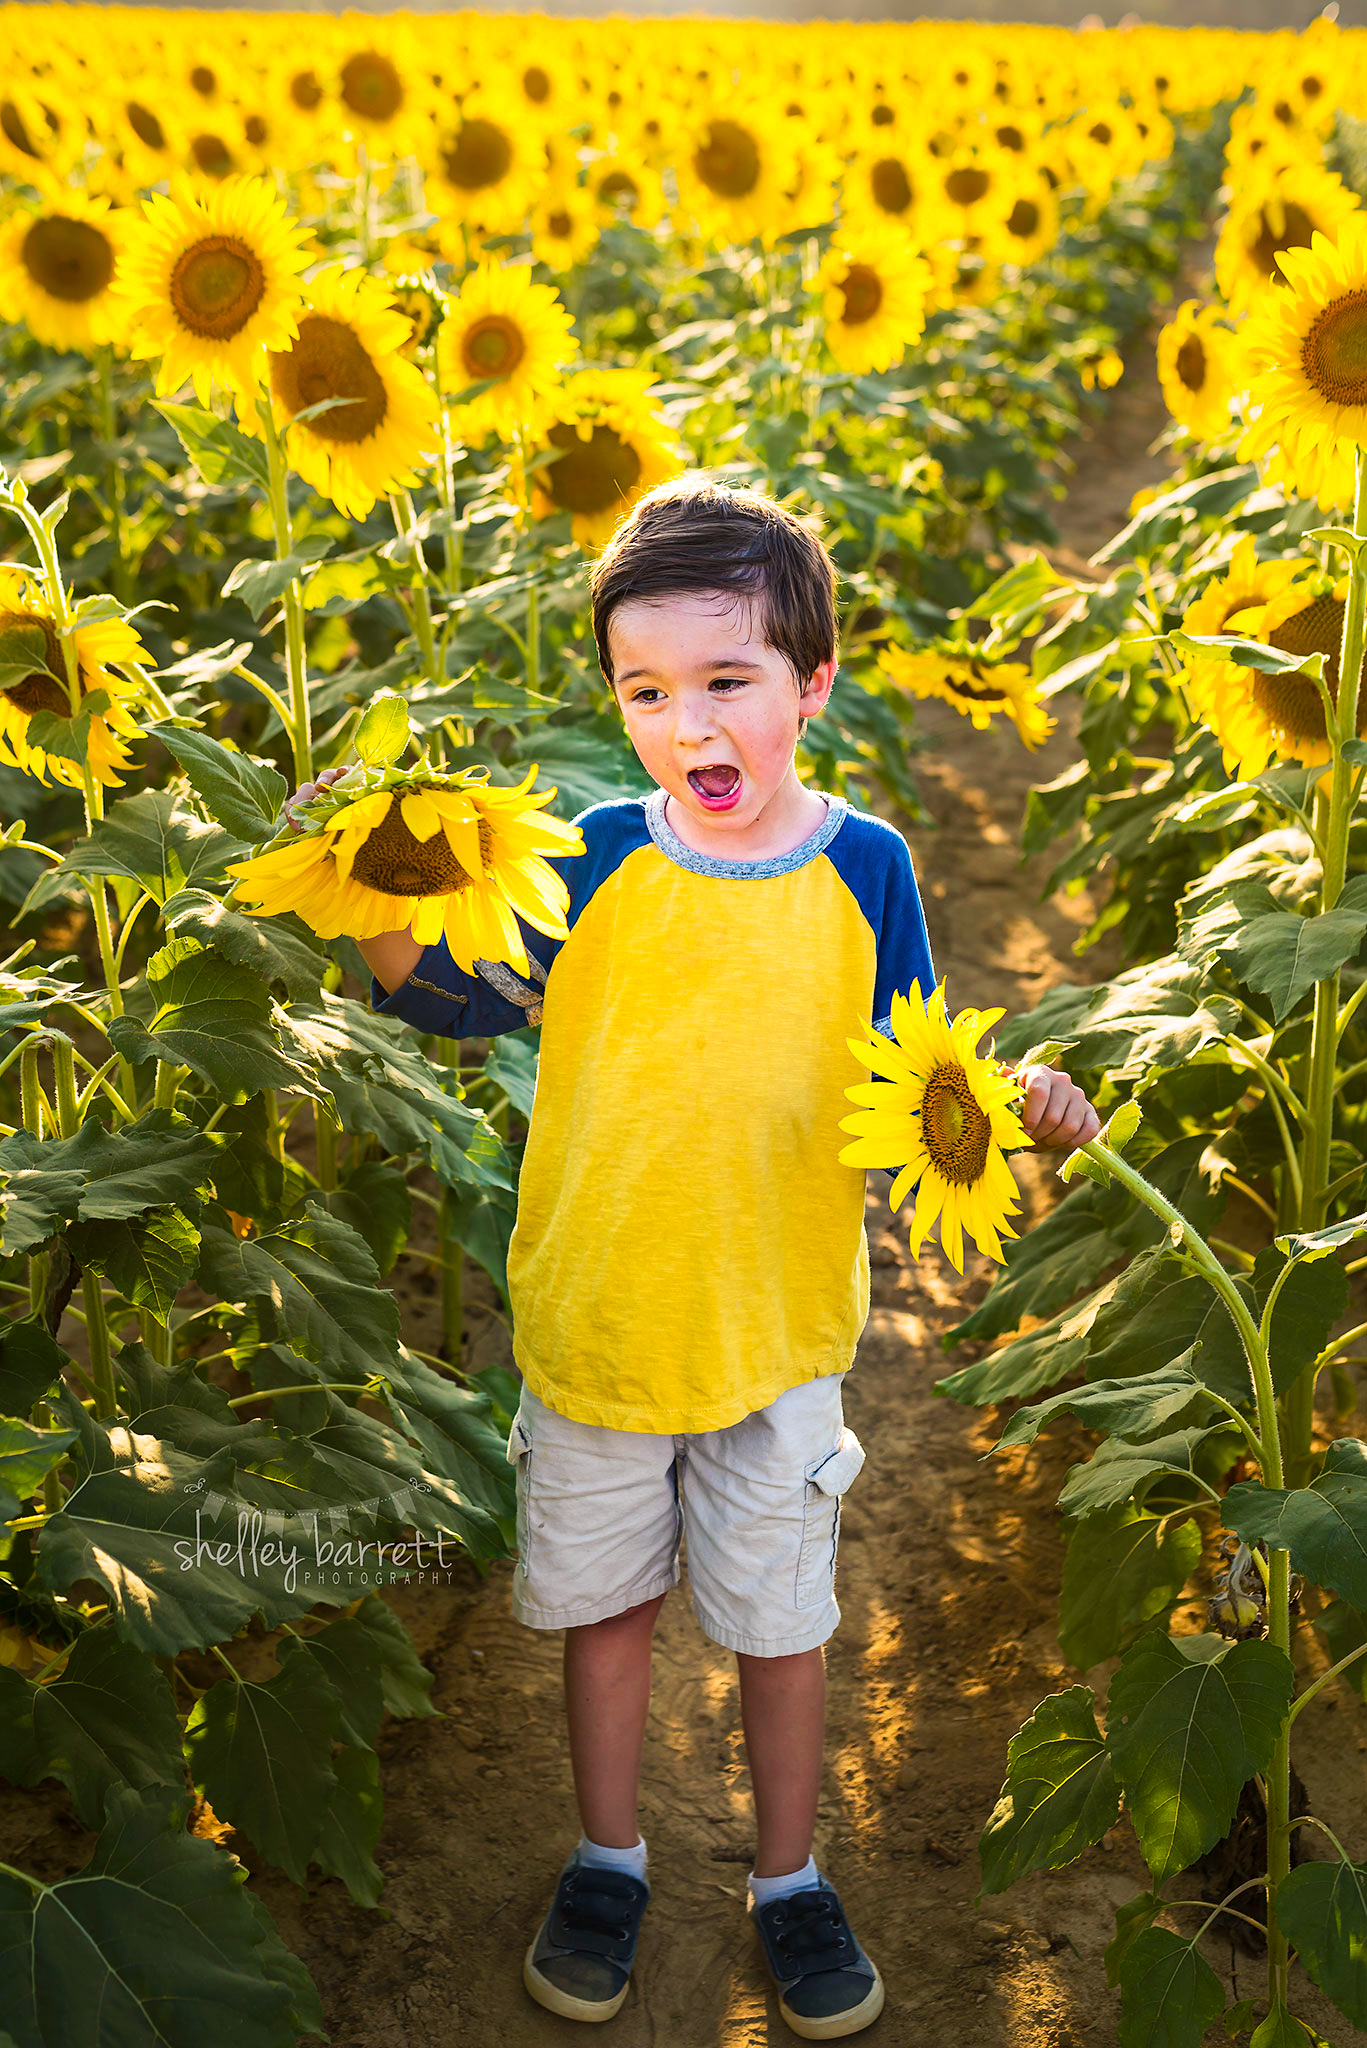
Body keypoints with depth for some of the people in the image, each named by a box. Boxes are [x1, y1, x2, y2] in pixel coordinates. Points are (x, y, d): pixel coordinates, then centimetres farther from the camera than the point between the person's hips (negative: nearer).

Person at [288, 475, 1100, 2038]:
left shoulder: (863, 867, -9)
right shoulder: (595, 858, -10)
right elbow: (446, 999, -4)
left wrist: (1009, 1102, -17)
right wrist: (382, 907, -24)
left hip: (778, 1323, 0)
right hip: (592, 1314, 1)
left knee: (780, 1616, 16)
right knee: (602, 1600, 18)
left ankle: (789, 1878, 40)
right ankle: (608, 1860, 42)